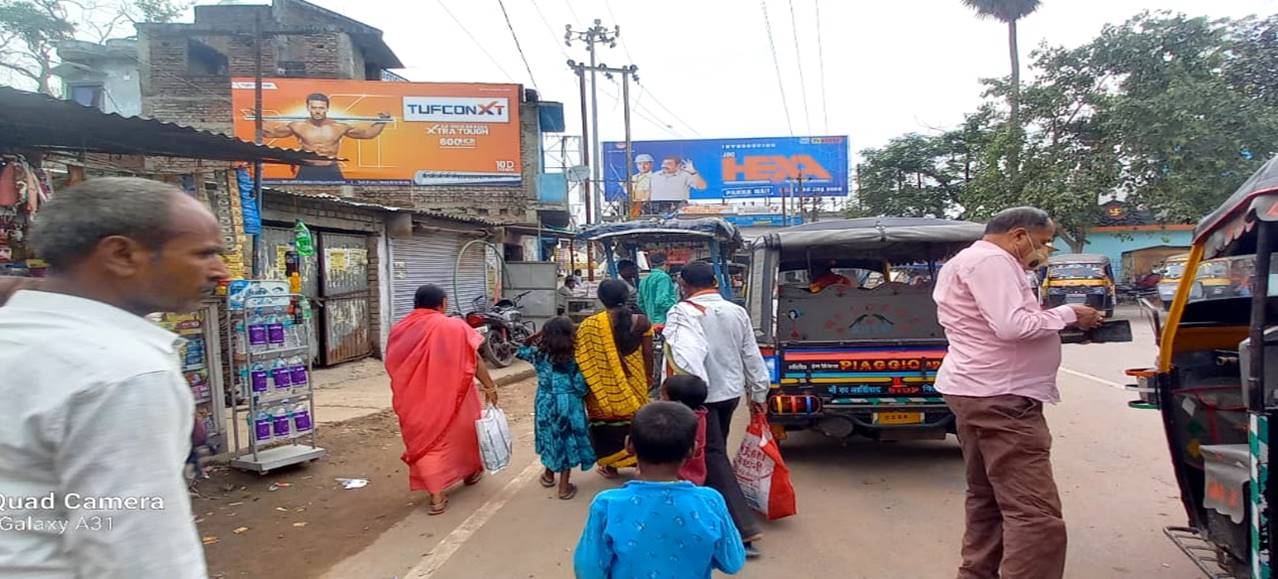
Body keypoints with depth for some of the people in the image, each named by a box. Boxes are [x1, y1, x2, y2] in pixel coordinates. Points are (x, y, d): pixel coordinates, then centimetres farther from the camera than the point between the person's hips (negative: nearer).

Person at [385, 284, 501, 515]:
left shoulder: (399, 330, 0)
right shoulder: (453, 327, -12)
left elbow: (393, 367, 9)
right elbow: (475, 361, -11)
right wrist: (489, 387, -3)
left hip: (415, 401, 2)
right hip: (449, 396, -2)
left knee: (426, 440, 11)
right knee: (460, 429, 21)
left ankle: (437, 496, 7)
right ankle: (470, 472, 41)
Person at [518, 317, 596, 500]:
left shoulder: (538, 353, -8)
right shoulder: (574, 357, -15)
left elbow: (521, 351, 13)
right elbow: (581, 387, -14)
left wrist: (536, 336, 9)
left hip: (545, 402, 3)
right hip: (569, 403, -3)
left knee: (550, 437, 23)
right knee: (567, 440, 9)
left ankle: (549, 475, 41)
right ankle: (564, 487, 15)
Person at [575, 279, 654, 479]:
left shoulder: (590, 325, -14)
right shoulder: (641, 322, -9)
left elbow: (583, 359, -9)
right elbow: (647, 355, -2)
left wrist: (583, 384, 4)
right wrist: (648, 378, 12)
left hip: (603, 386, -2)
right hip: (633, 383, 2)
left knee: (606, 422, 15)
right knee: (634, 420, 19)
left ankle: (610, 466, 25)